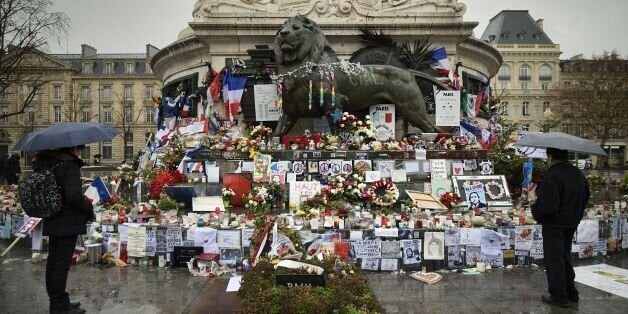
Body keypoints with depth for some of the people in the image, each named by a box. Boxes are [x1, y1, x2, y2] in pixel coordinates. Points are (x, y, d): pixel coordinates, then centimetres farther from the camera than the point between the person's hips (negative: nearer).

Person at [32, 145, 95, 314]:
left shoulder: (45, 164, 7)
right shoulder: (70, 166, -18)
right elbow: (74, 196, -26)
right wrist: (89, 209, -12)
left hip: (52, 222, 9)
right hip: (68, 223, -8)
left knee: (53, 262, 15)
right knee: (62, 264, -1)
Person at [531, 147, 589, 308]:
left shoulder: (552, 176, -24)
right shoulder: (578, 174, 5)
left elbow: (547, 205, -27)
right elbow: (585, 197, 14)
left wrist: (536, 211, -8)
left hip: (554, 224, -9)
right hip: (572, 223, 9)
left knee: (554, 259, 3)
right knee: (565, 257, 21)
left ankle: (559, 296, 10)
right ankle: (571, 292, 30)